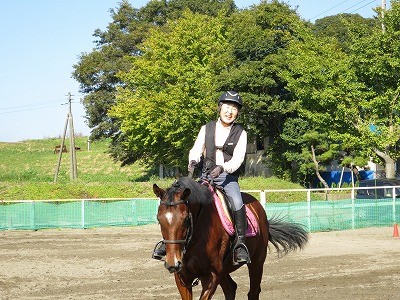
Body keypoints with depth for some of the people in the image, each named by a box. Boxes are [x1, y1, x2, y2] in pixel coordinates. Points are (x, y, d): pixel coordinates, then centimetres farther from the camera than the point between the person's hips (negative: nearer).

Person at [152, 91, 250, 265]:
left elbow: (237, 159, -8)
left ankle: (241, 244, -26)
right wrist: (193, 161, -19)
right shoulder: (207, 129, 10)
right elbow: (196, 150, 4)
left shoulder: (240, 133, 2)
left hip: (228, 177, -3)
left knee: (237, 202, -33)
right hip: (206, 176, 3)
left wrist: (221, 168, -27)